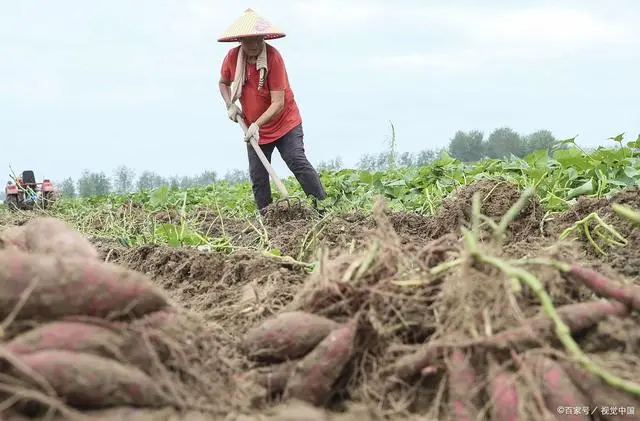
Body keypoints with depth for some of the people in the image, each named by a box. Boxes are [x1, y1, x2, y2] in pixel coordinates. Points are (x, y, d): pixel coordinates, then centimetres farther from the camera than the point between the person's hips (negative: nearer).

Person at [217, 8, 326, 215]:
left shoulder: (273, 57, -21)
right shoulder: (232, 57, -7)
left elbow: (278, 103, -24)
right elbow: (223, 83, 16)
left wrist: (257, 124, -33)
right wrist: (230, 105, -2)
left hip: (285, 123, -5)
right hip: (253, 128, 5)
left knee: (298, 163, -18)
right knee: (257, 177, 3)